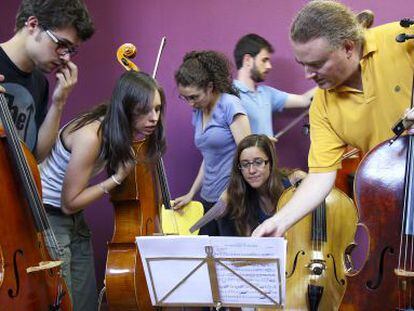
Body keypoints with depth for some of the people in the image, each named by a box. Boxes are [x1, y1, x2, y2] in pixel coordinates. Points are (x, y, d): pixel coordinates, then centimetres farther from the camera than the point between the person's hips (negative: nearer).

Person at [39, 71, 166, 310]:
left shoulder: (119, 130, -5)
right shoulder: (90, 136, -29)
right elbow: (69, 203, -20)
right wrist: (118, 177, -22)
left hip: (75, 218, 8)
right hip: (48, 218, -8)